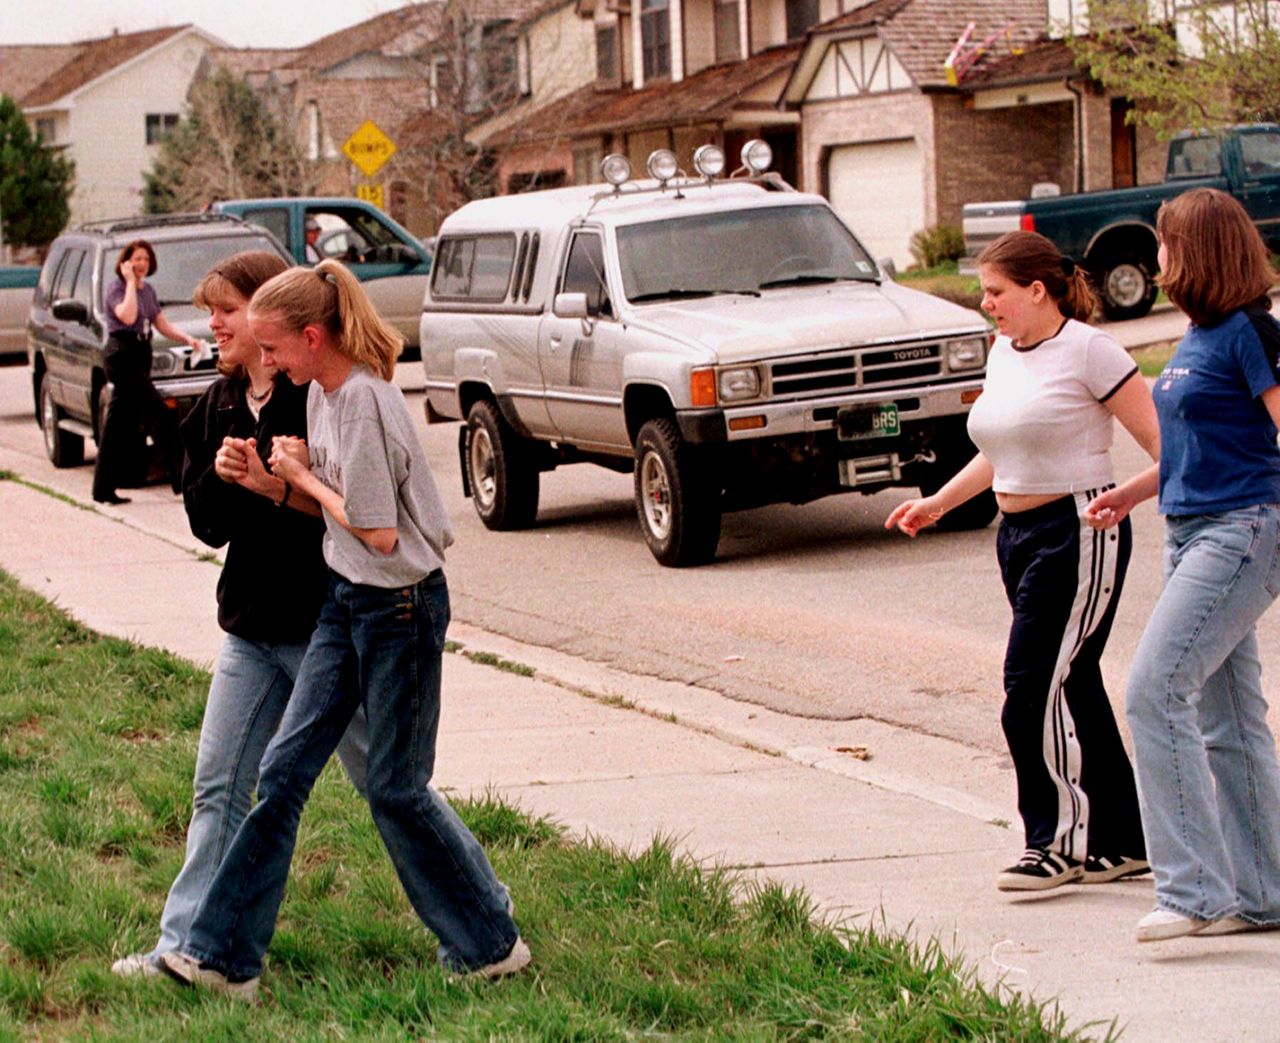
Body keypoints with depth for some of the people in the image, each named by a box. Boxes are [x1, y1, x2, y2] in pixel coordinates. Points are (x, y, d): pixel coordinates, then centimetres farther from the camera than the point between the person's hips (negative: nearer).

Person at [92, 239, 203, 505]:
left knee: (120, 423, 9)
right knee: (160, 416, -12)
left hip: (139, 357, 9)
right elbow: (128, 316, -25)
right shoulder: (117, 288, -8)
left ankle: (104, 488, 12)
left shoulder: (148, 290, 16)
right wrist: (130, 282, -17)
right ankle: (181, 477, -12)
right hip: (122, 355, -9)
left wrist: (186, 338, 2)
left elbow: (162, 324, 18)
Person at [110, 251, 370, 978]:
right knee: (220, 787, 6)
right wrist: (221, 475, -11)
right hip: (252, 627, 7)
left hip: (327, 623, -7)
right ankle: (188, 944, 11)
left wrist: (277, 487, -28)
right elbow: (207, 522, 9)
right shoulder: (218, 407, 9)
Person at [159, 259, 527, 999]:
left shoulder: (363, 399, -22)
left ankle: (492, 944, 20)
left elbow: (378, 531, -23)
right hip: (349, 604, 9)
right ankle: (226, 956, 8)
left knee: (397, 788, 3)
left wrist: (304, 478, -11)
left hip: (402, 607, -9)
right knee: (285, 770, 5)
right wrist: (275, 478, -5)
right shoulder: (324, 393, 6)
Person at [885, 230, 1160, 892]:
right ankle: (1120, 843, 17)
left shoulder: (1087, 351, -11)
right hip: (1018, 534, 8)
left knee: (1037, 686, -10)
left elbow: (1160, 441, -13)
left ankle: (1057, 842, 1)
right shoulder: (1003, 354, 13)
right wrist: (938, 503, 23)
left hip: (1079, 533, -8)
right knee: (1072, 691, 9)